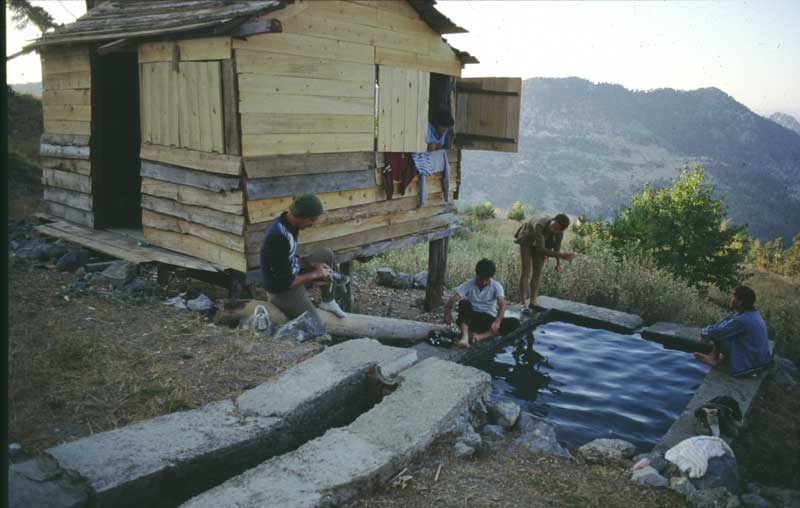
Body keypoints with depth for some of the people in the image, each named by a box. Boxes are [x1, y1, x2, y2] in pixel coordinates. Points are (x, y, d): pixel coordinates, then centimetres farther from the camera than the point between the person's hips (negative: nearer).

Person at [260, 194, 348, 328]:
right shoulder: (280, 238, -34)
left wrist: (313, 265, -2)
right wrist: (314, 274, -14)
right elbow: (285, 282, -28)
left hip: (289, 272, 9)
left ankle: (327, 301, 23)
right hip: (282, 290, -9)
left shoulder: (286, 222, -5)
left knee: (327, 255, 14)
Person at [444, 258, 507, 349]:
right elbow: (452, 300, -16)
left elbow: (502, 304, -20)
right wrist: (448, 312, -37)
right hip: (472, 318, 0)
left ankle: (481, 336, -41)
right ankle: (465, 338, -47)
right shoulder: (468, 285, -5)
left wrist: (497, 321, -39)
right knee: (464, 303, -30)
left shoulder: (496, 286, -6)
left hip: (489, 318, 0)